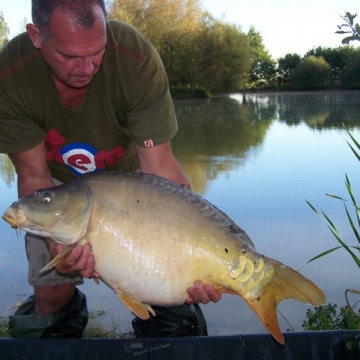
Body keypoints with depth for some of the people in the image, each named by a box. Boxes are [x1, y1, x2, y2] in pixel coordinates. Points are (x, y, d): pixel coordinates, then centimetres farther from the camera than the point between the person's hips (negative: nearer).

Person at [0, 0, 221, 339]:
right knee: (51, 292, -3)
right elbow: (34, 176, -21)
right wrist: (56, 240, -40)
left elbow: (159, 167, -32)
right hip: (59, 182, 1)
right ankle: (54, 335, 33)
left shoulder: (137, 57, -34)